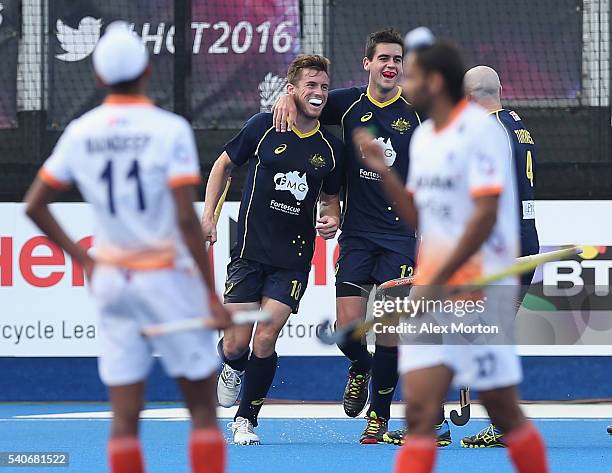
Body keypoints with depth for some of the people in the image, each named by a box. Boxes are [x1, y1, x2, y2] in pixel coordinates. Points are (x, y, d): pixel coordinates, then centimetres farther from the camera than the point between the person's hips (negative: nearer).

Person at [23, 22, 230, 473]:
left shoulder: (79, 133, 2)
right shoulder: (170, 130, -12)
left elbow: (34, 206, 7)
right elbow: (187, 220, -17)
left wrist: (82, 259, 14)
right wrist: (212, 293, -13)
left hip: (110, 280, 4)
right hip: (168, 279, -4)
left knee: (125, 418, 3)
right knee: (203, 412, 5)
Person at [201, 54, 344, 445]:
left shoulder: (331, 148, 2)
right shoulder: (264, 127, -4)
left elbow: (331, 198, 18)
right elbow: (224, 164, 10)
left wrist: (332, 219, -4)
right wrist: (209, 214, 3)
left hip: (293, 258, 1)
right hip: (250, 250, -1)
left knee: (265, 341, -8)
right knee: (237, 343, -3)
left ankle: (246, 420, 9)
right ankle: (232, 369, 34)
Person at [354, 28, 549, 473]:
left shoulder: (480, 129, -11)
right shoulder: (423, 137, 14)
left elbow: (485, 215, -19)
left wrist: (438, 281, -18)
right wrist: (383, 170, 6)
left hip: (479, 288, -7)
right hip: (431, 291, 7)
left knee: (503, 410, 1)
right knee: (420, 410, -3)